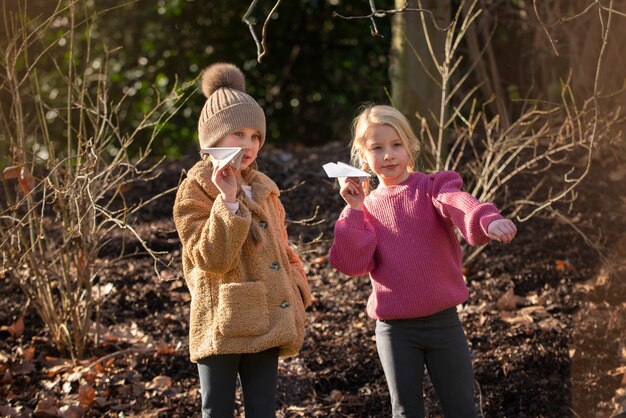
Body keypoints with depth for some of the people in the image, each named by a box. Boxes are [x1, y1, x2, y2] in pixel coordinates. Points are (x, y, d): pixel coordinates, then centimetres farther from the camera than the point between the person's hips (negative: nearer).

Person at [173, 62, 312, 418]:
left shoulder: (263, 189, 13)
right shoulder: (195, 192, -7)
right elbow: (213, 259, -17)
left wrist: (296, 288, 7)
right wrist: (228, 201, -22)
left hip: (264, 322, 6)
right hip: (223, 323, -6)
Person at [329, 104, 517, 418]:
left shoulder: (432, 187, -2)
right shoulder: (367, 207, 6)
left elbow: (458, 204, -27)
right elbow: (354, 264, -6)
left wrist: (488, 221, -48)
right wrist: (354, 211, -10)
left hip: (443, 321, -2)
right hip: (395, 329, 2)